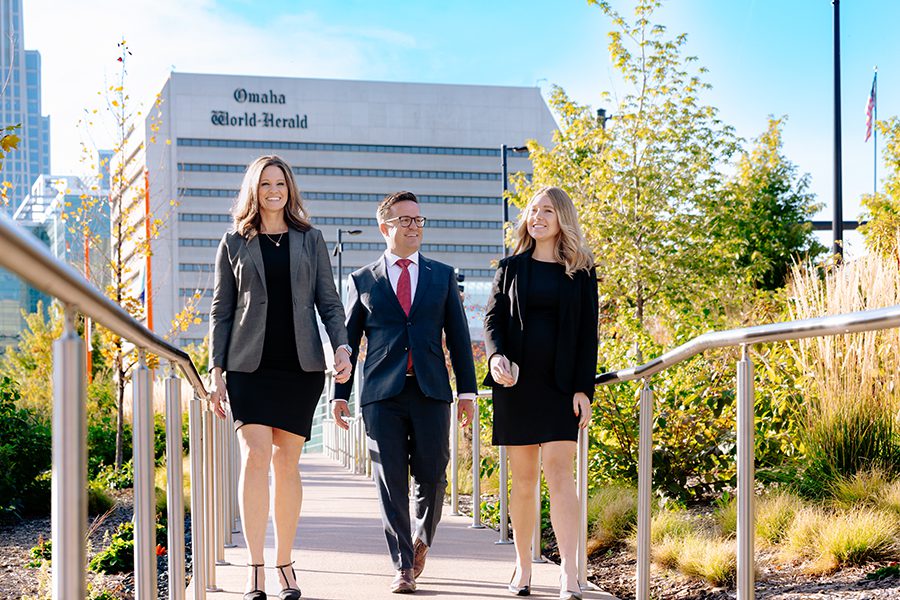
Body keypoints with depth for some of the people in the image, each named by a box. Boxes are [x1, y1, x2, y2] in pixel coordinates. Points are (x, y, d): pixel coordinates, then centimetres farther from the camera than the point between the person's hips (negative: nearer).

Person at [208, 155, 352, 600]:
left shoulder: (310, 240, 11)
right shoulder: (234, 244, 9)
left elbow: (329, 301, 9)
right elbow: (221, 310, 9)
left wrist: (342, 346, -7)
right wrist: (216, 370, 2)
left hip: (300, 366, 1)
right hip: (250, 365, -1)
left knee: (287, 463, 3)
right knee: (255, 456, -14)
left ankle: (285, 564, 14)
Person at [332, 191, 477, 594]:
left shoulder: (442, 276, 12)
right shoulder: (363, 280, 9)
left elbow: (458, 335, 11)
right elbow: (348, 339, 11)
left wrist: (467, 390, 4)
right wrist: (340, 394, 5)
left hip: (431, 393, 1)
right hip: (382, 394, -1)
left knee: (432, 477, 0)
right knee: (391, 483, -3)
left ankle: (422, 540, 29)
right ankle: (403, 567, 3)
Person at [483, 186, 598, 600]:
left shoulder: (580, 272, 6)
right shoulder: (511, 267, 10)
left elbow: (588, 334, 3)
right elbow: (492, 319, 5)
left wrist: (584, 388, -5)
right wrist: (496, 356, -15)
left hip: (561, 386, -2)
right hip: (516, 383, 2)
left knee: (559, 473, -12)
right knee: (523, 477, 6)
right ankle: (523, 566, 16)